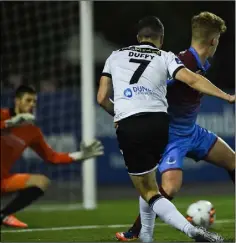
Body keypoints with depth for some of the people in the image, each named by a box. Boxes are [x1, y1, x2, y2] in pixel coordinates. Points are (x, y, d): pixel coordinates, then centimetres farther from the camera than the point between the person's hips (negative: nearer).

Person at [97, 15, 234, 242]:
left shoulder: (115, 56, 16)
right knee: (147, 179, 28)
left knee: (148, 192, 2)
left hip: (128, 128, -1)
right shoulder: (165, 58, 11)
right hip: (159, 123, 2)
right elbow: (193, 80, -7)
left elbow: (102, 98, 15)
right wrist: (227, 96, -7)